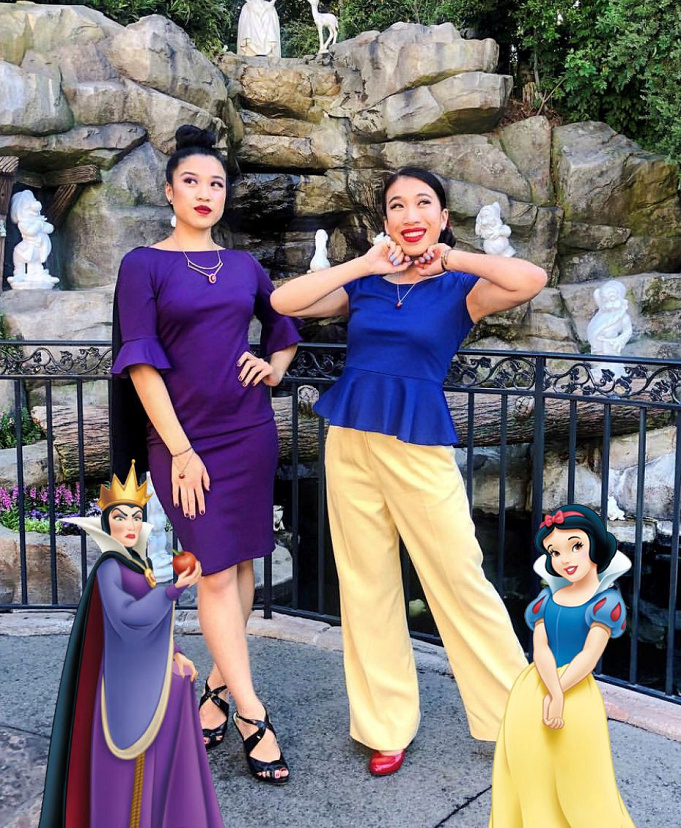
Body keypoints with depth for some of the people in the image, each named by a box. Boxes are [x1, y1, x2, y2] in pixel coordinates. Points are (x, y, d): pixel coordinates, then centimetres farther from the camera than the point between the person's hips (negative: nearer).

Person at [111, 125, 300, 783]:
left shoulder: (245, 266, 10)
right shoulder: (144, 265, -2)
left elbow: (285, 330, 24)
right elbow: (141, 363, -8)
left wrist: (273, 366, 2)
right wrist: (180, 450, -12)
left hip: (248, 430, 4)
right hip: (183, 436, -4)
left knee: (238, 564, 7)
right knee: (215, 572, -4)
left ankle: (219, 687, 23)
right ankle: (252, 717, 3)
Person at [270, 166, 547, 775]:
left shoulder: (458, 289, 2)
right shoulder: (364, 284, 10)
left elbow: (532, 280, -18)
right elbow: (283, 302, -2)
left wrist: (450, 258, -8)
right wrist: (365, 264, -5)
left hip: (419, 446, -3)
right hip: (350, 443, 4)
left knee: (460, 580, -1)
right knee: (366, 584, 8)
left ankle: (517, 710, 19)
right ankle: (387, 724, 23)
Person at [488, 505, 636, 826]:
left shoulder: (605, 601, -6)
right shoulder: (546, 599, 5)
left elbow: (590, 655, -13)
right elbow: (540, 648, -5)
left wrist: (558, 694, -18)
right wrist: (553, 692, -20)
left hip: (576, 693, -4)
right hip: (533, 690, 4)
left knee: (573, 774, 4)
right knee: (531, 771, 11)